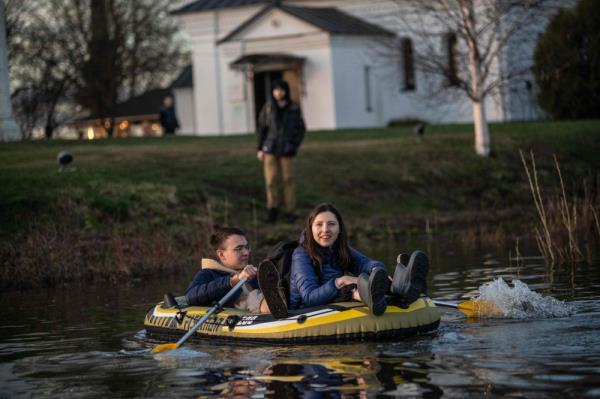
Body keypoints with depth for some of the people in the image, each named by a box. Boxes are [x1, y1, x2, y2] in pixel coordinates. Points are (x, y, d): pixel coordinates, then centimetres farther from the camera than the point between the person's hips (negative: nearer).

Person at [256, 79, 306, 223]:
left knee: (288, 180, 1)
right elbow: (262, 128, 7)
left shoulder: (294, 108, -2)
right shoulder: (268, 108, 0)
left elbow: (301, 129, 6)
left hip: (286, 150, 0)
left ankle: (290, 211, 11)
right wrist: (259, 149, 4)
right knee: (271, 180, -4)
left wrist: (294, 146, -5)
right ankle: (272, 209, 12)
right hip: (270, 149, 1)